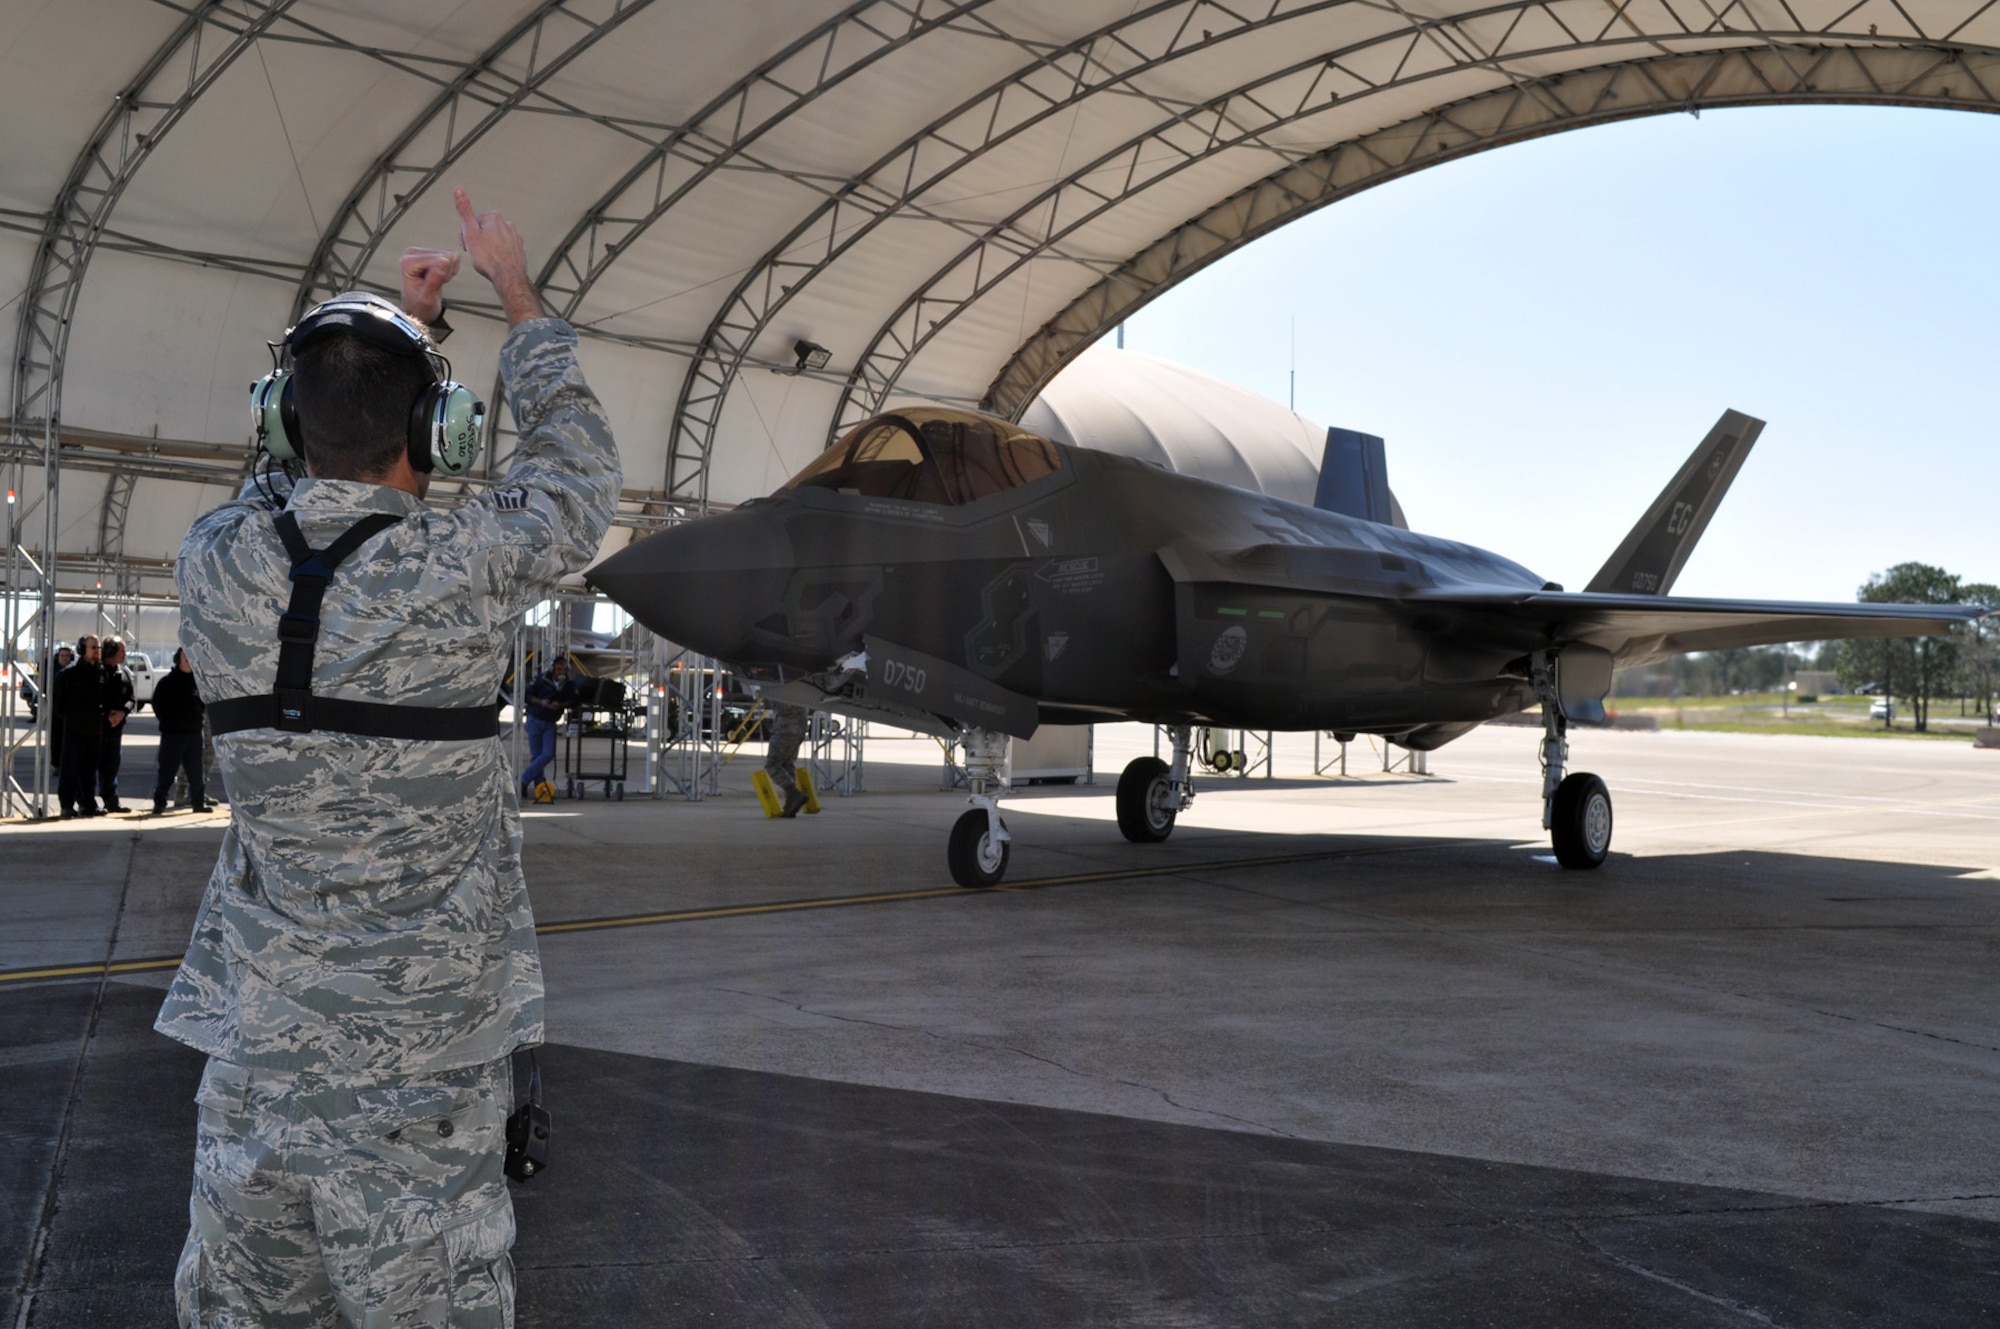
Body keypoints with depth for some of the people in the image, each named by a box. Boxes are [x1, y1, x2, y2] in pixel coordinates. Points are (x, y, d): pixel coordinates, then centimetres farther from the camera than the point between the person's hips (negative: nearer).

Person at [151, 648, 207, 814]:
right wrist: (167, 720, -2)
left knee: (196, 771, 9)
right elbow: (158, 705, 2)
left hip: (194, 732, 4)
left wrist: (197, 716, 7)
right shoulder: (167, 682, -2)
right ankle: (159, 802, 4)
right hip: (172, 733, -3)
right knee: (167, 771, -2)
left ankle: (198, 801, 16)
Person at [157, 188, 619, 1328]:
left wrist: (400, 321, 25)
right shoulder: (463, 567, -16)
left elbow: (301, 487, 18)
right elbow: (578, 478, 3)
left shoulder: (215, 562, -5)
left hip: (256, 1052, 4)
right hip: (417, 1067, -4)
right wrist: (517, 294, 15)